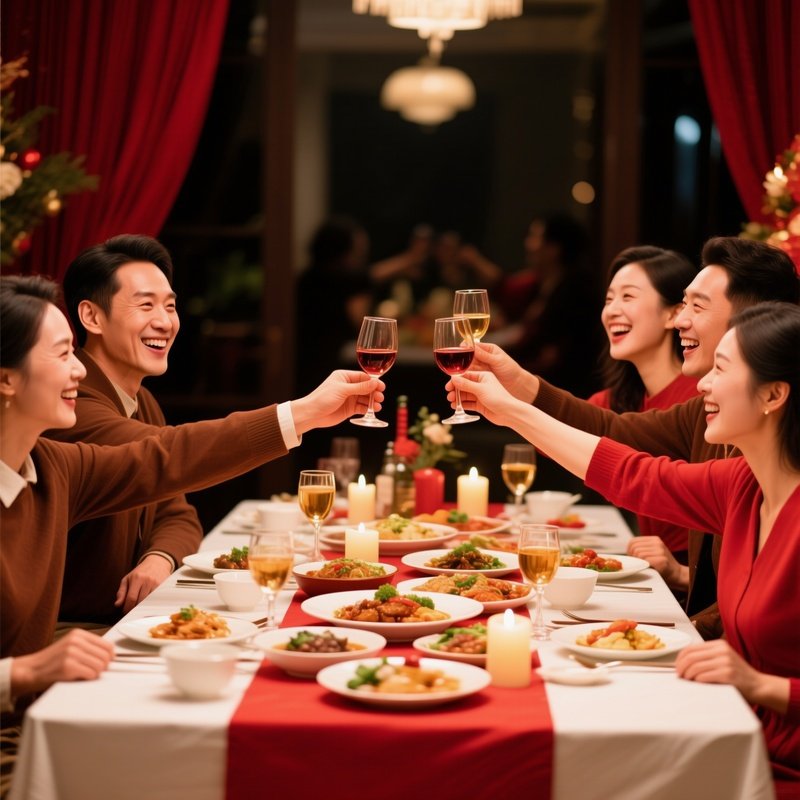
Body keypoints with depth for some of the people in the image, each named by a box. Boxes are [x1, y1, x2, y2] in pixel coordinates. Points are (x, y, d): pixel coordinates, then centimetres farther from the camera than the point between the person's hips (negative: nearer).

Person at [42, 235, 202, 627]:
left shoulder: (144, 405, 15)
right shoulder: (72, 404, -19)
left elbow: (177, 515, 13)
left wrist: (160, 560, -11)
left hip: (125, 622, 9)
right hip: (64, 634, -9)